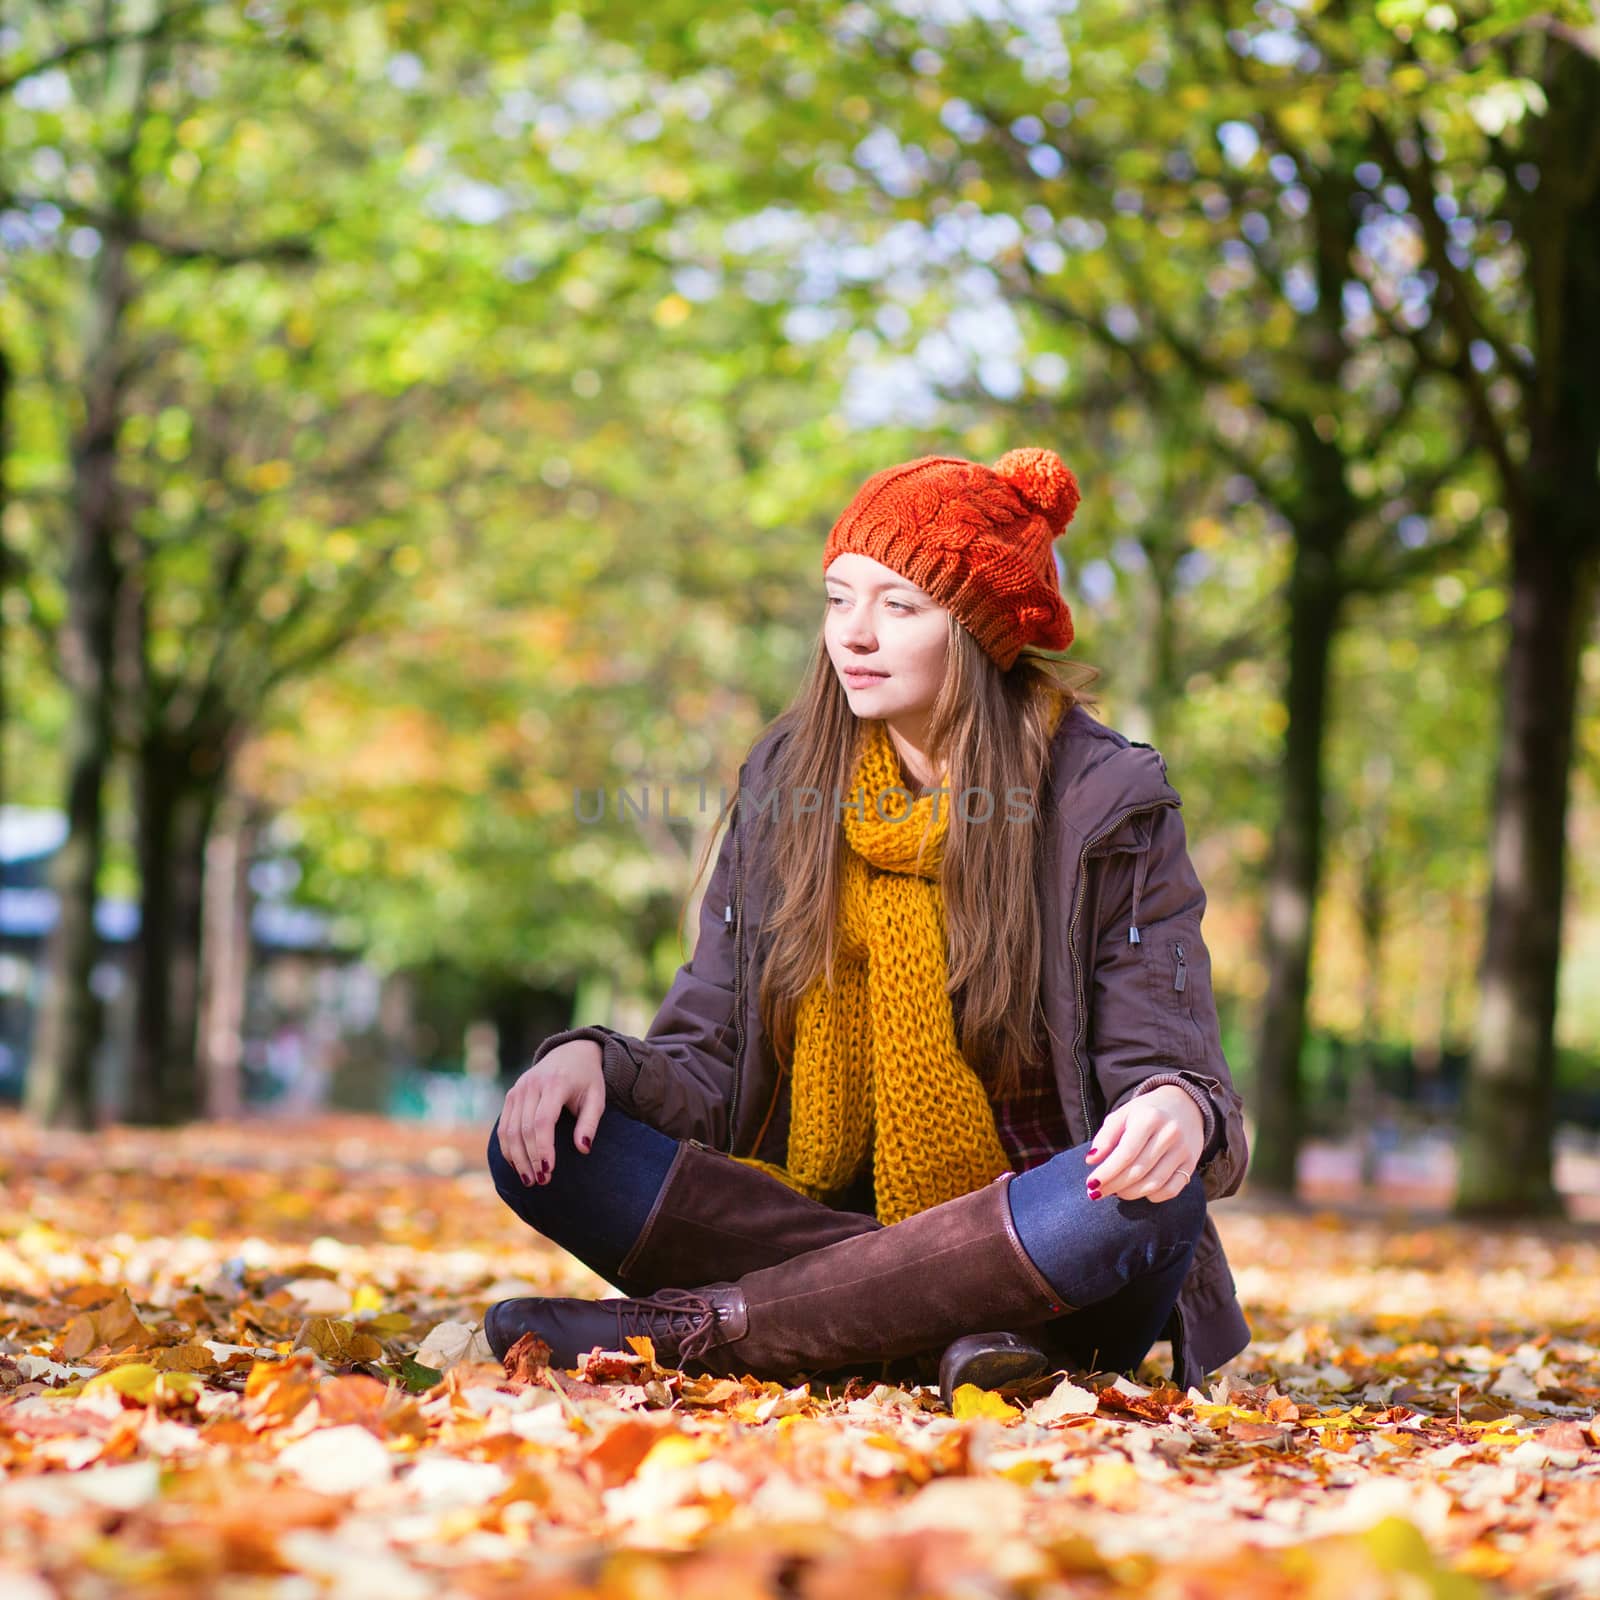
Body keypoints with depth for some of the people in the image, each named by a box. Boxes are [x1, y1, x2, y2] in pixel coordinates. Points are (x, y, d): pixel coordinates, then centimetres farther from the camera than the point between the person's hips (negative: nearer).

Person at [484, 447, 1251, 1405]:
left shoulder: (1106, 799, -3)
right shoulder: (786, 779, 7)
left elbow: (1168, 1064, -8)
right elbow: (710, 1067, 5)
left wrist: (1177, 1109, -33)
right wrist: (595, 1058, -17)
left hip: (1041, 1251, -3)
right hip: (821, 1213, 3)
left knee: (1151, 1198, -36)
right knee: (543, 1146, -16)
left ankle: (687, 1325, -29)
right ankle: (954, 1328, -28)